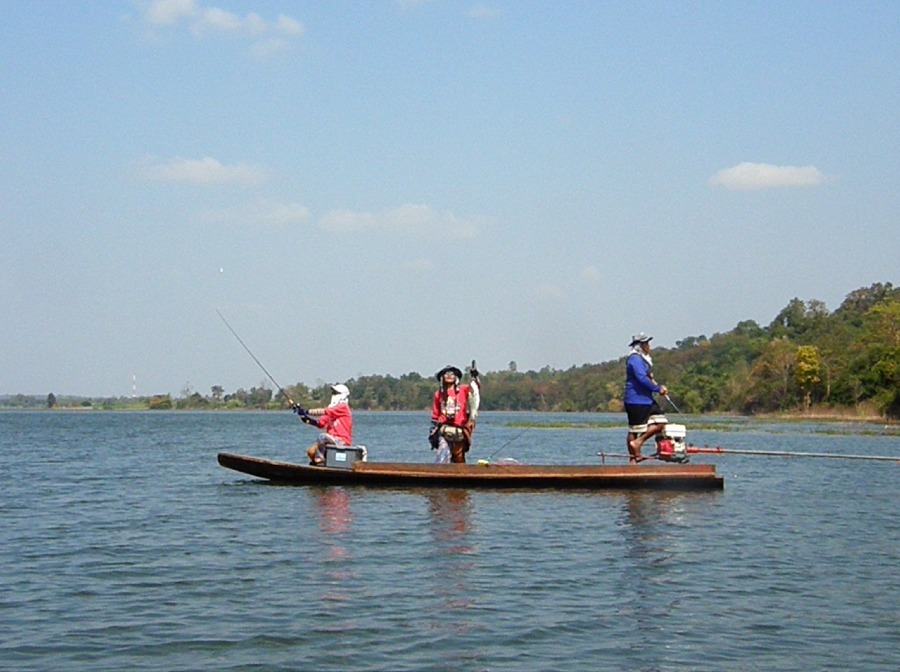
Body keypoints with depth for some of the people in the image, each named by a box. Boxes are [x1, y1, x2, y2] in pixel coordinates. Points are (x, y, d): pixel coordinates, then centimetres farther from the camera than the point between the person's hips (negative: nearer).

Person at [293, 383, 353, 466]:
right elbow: (320, 423, 8)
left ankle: (319, 459, -26)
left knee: (322, 436, -34)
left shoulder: (343, 407, -7)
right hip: (334, 440, 8)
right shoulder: (332, 410, 17)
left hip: (342, 441, -8)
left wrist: (306, 412, -19)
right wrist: (307, 419, -8)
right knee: (311, 451, -5)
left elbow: (323, 412, -16)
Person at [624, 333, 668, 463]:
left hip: (647, 400, 10)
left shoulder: (643, 359, 19)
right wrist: (657, 389, -14)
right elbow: (642, 378, -23)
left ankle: (638, 442, 6)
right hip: (637, 401, -10)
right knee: (635, 431, -4)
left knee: (660, 423, 5)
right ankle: (633, 459, 2)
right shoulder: (635, 359, -14)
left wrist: (659, 386, 9)